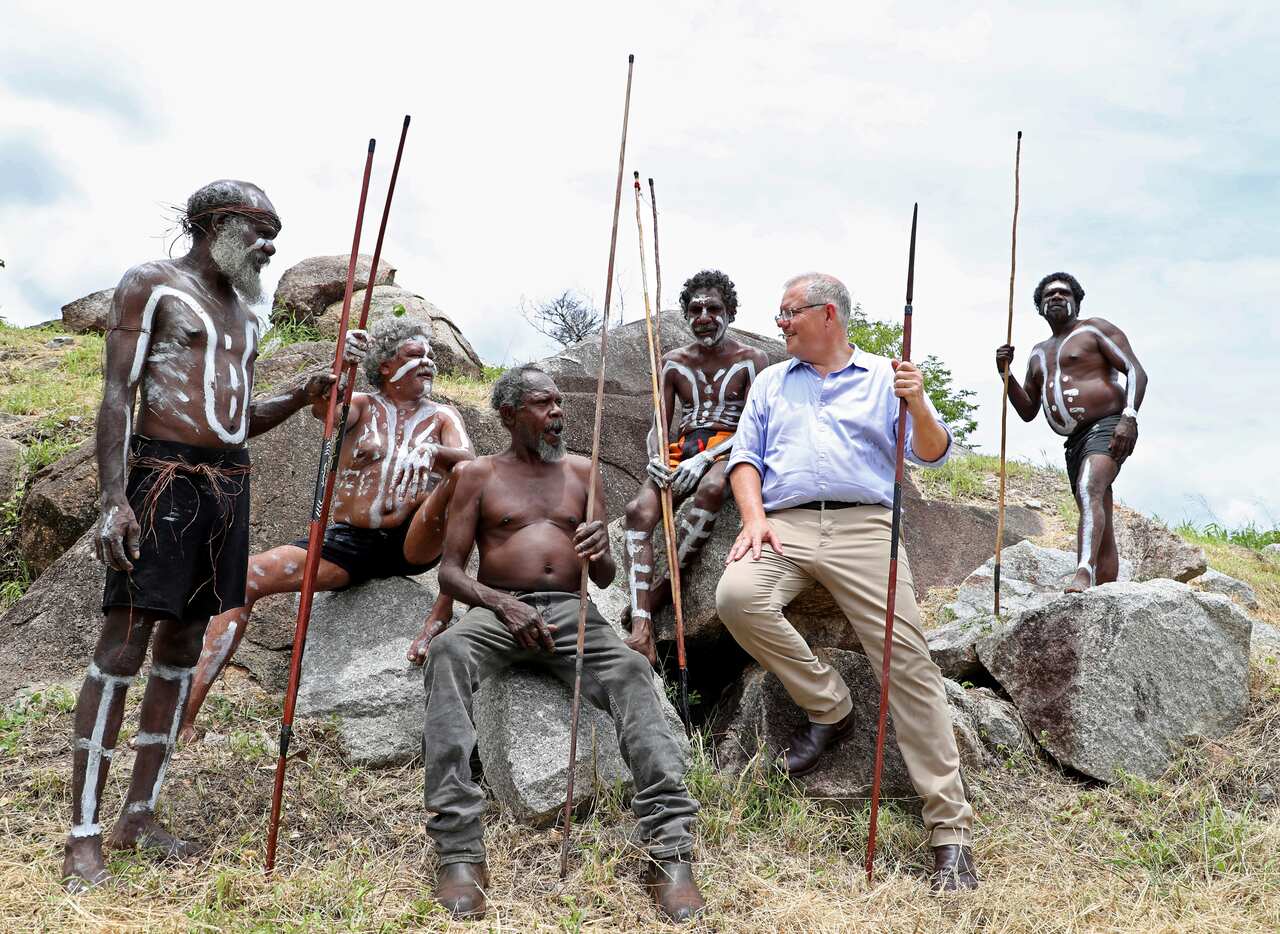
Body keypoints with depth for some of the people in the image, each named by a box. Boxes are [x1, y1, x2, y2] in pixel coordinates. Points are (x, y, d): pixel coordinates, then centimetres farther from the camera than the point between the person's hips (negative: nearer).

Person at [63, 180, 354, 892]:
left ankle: (140, 817, 17)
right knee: (123, 646, -8)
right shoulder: (154, 285, 0)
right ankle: (84, 839, -4)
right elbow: (117, 395, -8)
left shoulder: (245, 311, 20)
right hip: (163, 476, -7)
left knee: (182, 646, 9)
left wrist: (299, 397, 5)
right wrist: (114, 500, -19)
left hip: (229, 486, 8)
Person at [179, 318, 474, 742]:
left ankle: (442, 610, -25)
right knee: (245, 577, -18)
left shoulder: (442, 416, 10)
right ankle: (185, 713, -19)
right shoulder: (362, 406, 10)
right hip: (349, 543, 1)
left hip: (414, 545, -1)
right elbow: (323, 407, -14)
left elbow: (469, 461, -11)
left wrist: (432, 452, -32)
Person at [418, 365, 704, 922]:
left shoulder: (581, 471, 19)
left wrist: (599, 553, -10)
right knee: (446, 654, -37)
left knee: (630, 671, -32)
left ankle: (669, 850, -41)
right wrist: (504, 604, -14)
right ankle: (459, 851, -41)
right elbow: (450, 572, 6)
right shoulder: (477, 475, 13)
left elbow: (605, 578, 16)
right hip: (497, 609, -1)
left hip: (569, 609, 2)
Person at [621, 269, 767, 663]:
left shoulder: (751, 360, 5)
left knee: (711, 488, -41)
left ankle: (663, 587, -29)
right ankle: (641, 629, -39)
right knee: (639, 509, -28)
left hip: (728, 448, -3)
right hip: (683, 449, 3)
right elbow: (658, 425, 13)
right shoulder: (673, 362, 16)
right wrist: (655, 458, -12)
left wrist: (704, 458, -20)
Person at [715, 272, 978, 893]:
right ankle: (828, 706, -7)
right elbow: (745, 455, 17)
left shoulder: (884, 377, 15)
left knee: (908, 663, -15)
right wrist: (753, 516, -3)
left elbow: (932, 455, 5)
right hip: (785, 525, 3)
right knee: (737, 596, -29)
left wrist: (916, 405, -17)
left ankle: (950, 830, -12)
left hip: (863, 527, -2)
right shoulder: (771, 382, 25)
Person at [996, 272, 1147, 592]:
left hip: (1107, 429, -8)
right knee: (1102, 532, 6)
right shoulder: (1039, 352, 24)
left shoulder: (1095, 329, 5)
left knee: (1089, 491, -34)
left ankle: (1084, 572, -51)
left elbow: (1136, 371, -6)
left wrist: (1129, 417, -22)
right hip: (1075, 442, 8)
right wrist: (1006, 374, 6)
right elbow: (1027, 411, 22)